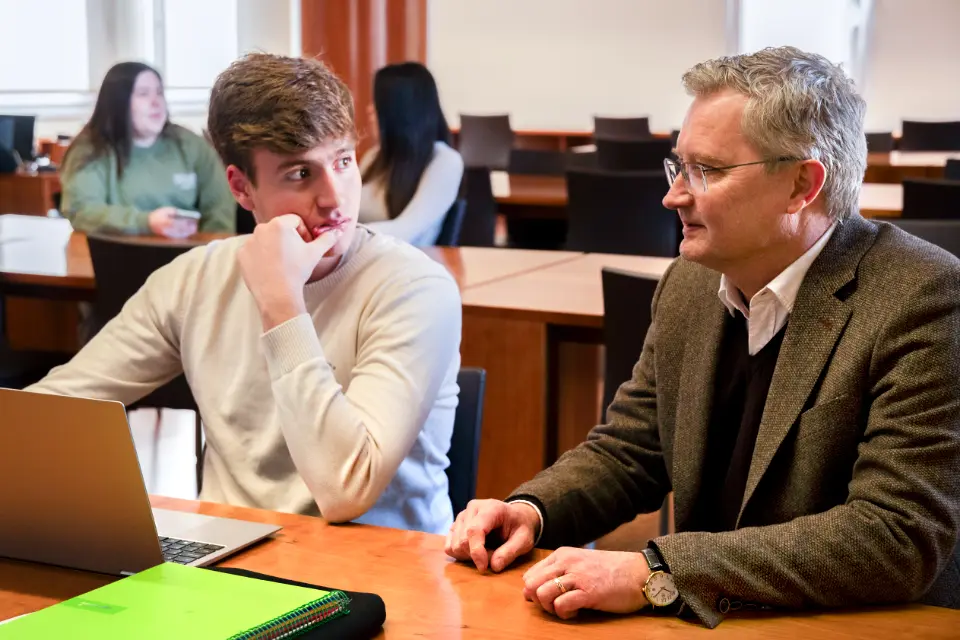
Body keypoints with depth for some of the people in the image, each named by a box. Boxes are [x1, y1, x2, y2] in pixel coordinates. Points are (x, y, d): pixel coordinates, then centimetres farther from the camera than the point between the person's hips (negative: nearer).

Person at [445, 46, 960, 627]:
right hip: (712, 620, 6)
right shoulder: (690, 284, 4)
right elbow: (628, 449, 15)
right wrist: (531, 509, -6)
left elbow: (900, 536, -24)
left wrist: (656, 573, -29)